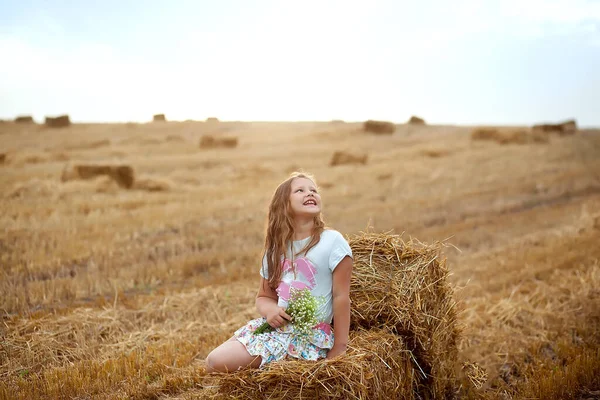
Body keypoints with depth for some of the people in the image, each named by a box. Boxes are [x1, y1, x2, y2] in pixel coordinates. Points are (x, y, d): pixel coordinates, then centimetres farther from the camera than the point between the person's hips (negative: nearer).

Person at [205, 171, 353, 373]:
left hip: (309, 336, -6)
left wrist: (339, 350, -12)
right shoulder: (276, 247, 10)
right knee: (213, 360, -6)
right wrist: (270, 310, -10)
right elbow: (264, 297, 15)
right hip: (276, 325, 6)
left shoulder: (332, 241, -7)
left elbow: (341, 297, -9)